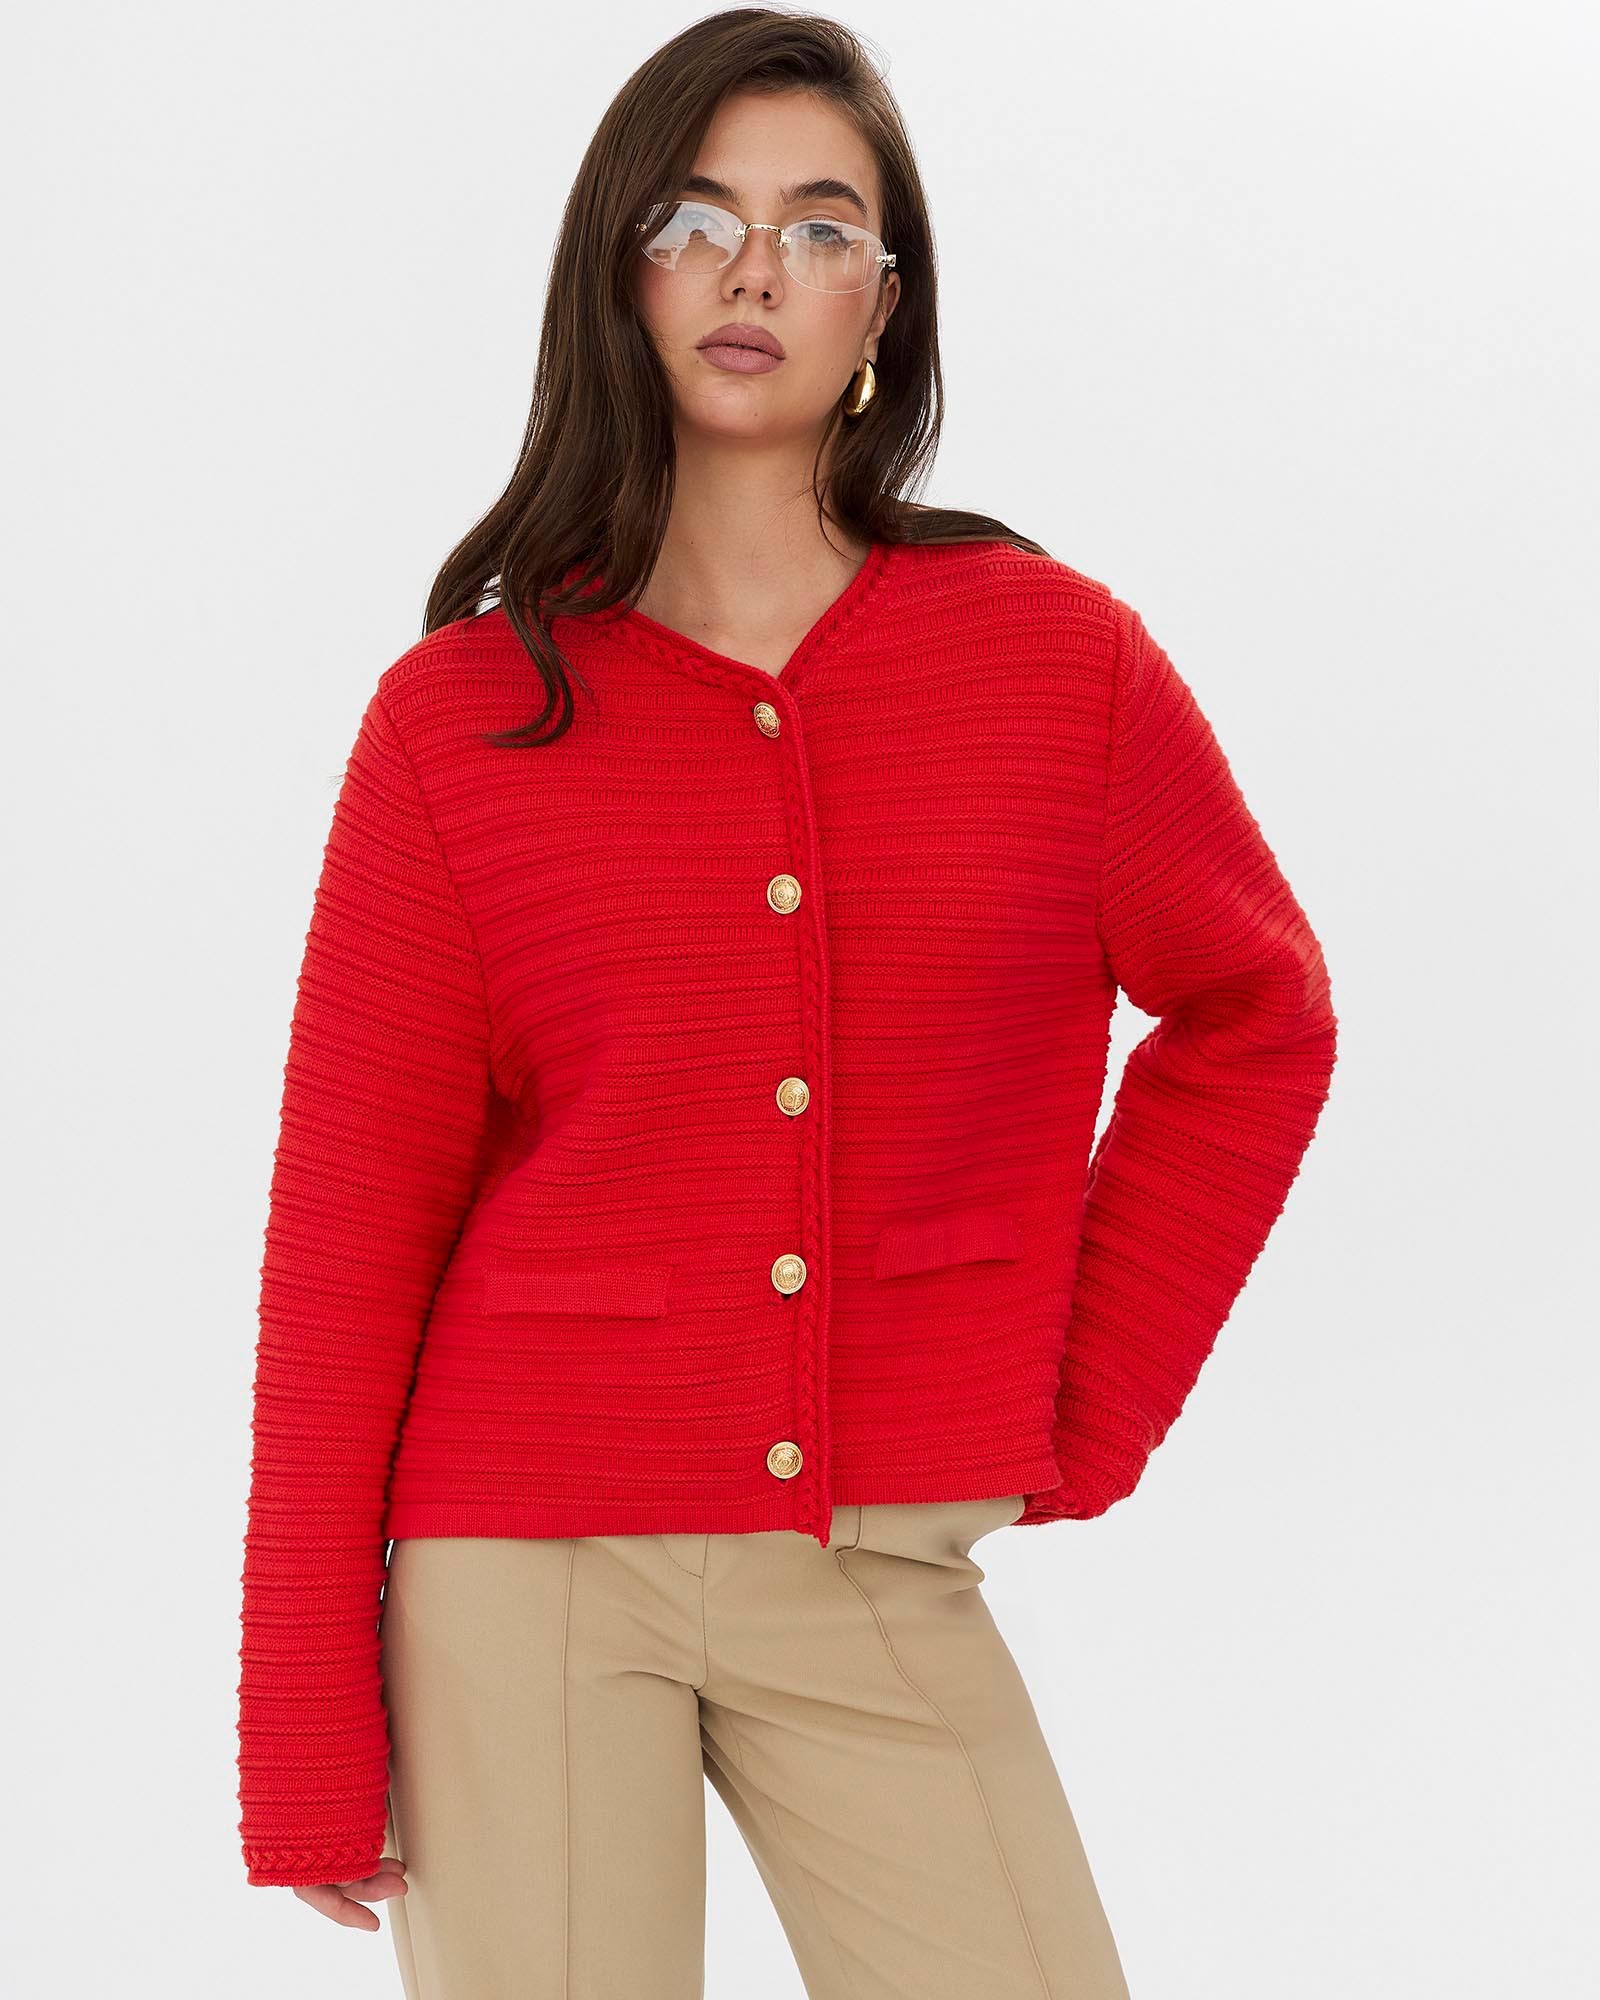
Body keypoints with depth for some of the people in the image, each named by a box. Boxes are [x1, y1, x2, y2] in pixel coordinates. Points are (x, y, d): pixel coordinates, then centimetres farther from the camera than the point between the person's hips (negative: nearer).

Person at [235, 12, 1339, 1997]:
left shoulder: (1056, 658, 0)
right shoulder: (460, 716, -2)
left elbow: (1252, 1019, 15)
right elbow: (347, 1225, -1)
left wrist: (1090, 1409, 8)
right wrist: (305, 1749, -2)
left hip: (878, 1577, 2)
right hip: (523, 1572, -1)